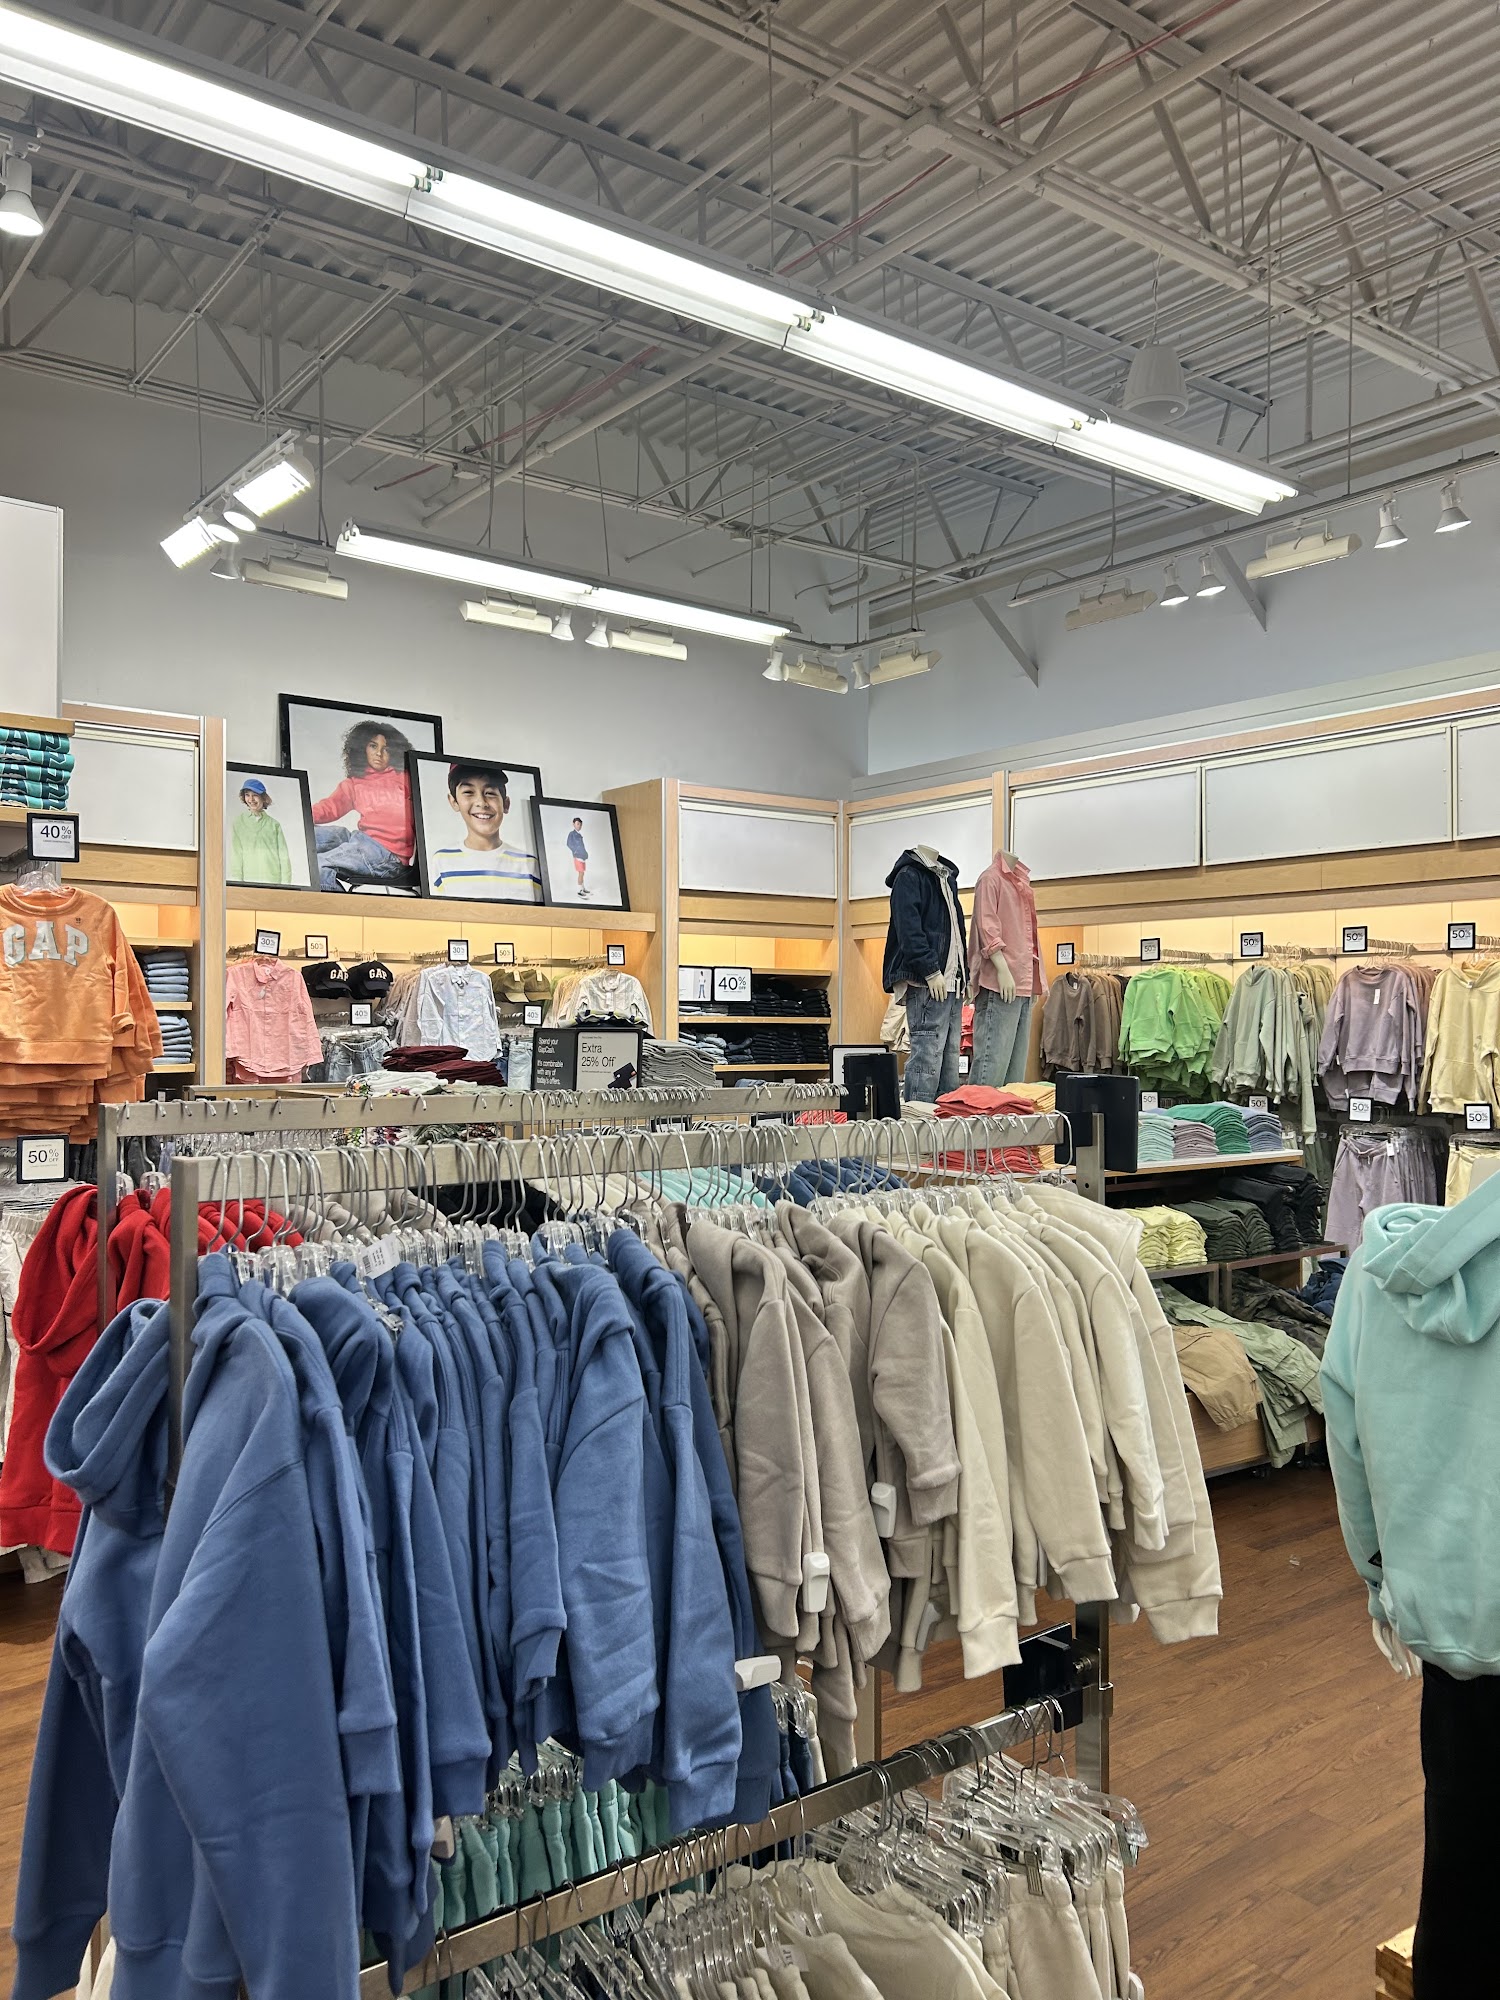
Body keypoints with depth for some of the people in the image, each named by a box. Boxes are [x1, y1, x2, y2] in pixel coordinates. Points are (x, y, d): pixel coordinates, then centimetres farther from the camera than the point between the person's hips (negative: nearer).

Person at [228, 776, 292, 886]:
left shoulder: (274, 824, 9)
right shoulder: (238, 822, 9)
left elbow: (284, 856, 6)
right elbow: (235, 854, 4)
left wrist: (286, 884, -4)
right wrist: (237, 881, -6)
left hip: (274, 881, 0)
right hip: (249, 880, 0)